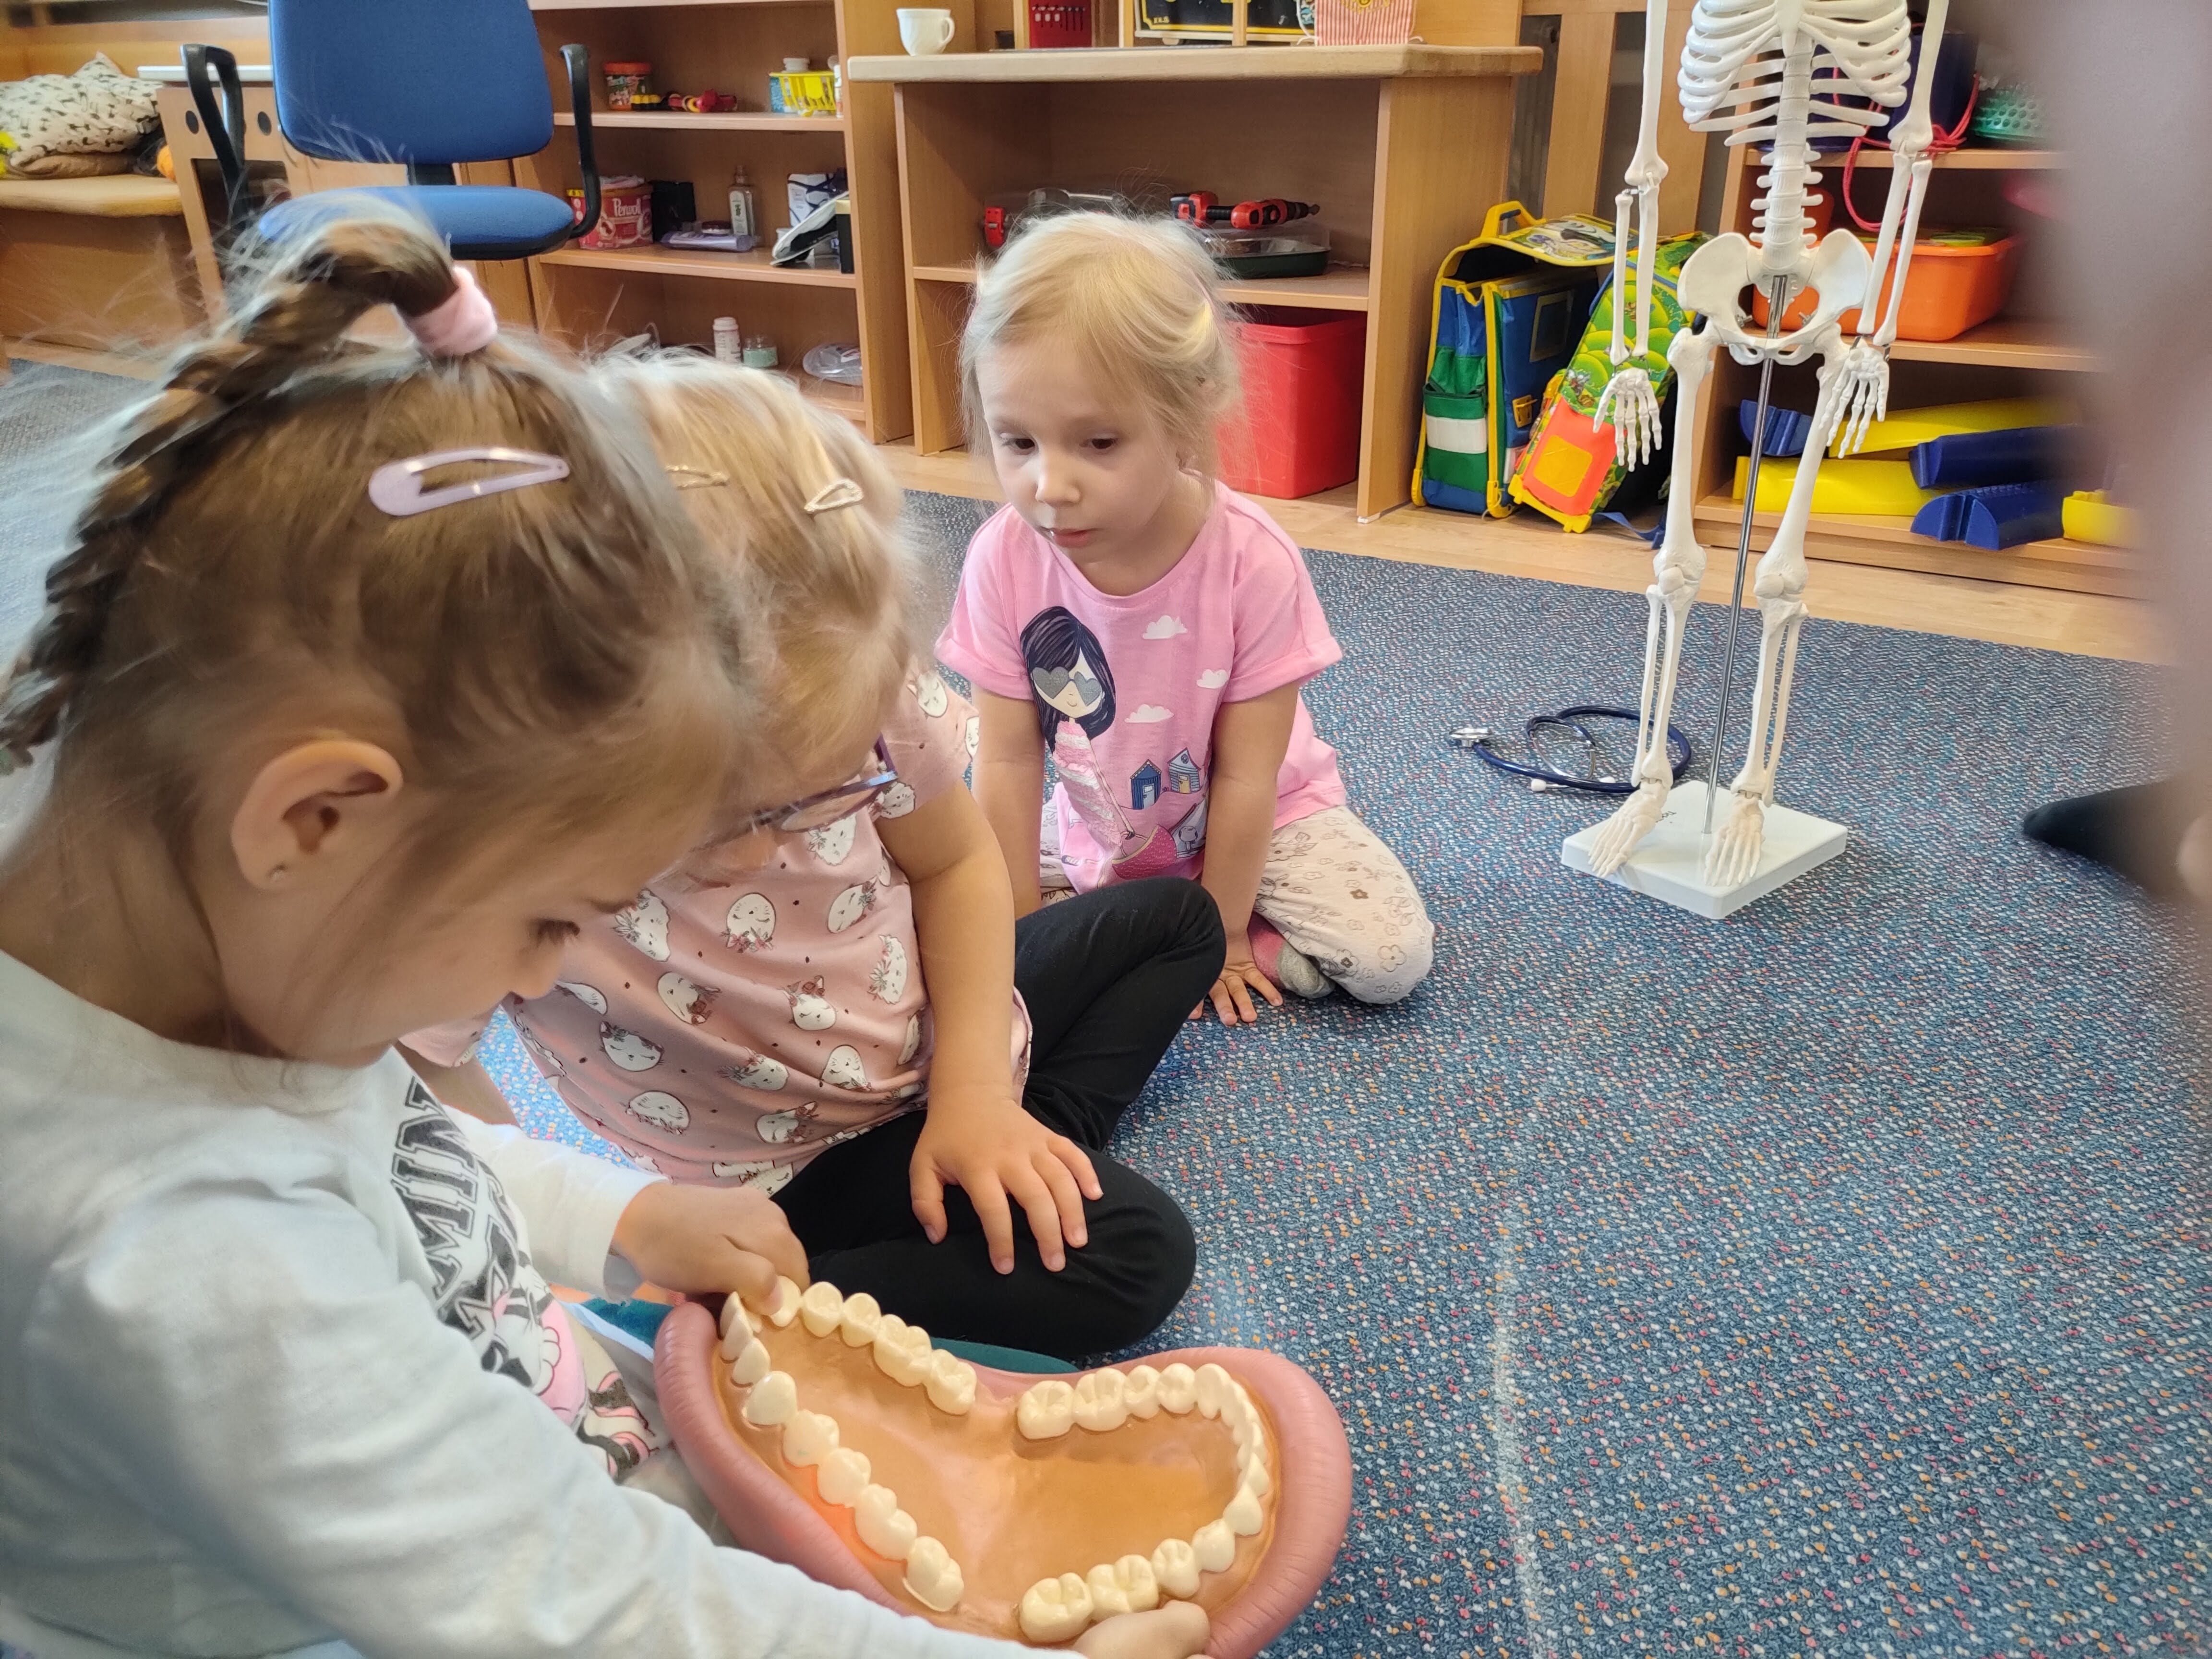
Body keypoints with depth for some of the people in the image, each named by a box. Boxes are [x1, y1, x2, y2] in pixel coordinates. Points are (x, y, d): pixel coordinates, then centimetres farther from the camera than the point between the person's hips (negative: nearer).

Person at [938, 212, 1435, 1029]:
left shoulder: (1253, 562, -29)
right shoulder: (1004, 559, -22)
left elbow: (1243, 780, -21)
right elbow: (1008, 763, -16)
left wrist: (1219, 936, -14)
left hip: (1260, 819, -3)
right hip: (1096, 833, 3)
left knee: (1391, 957, -21)